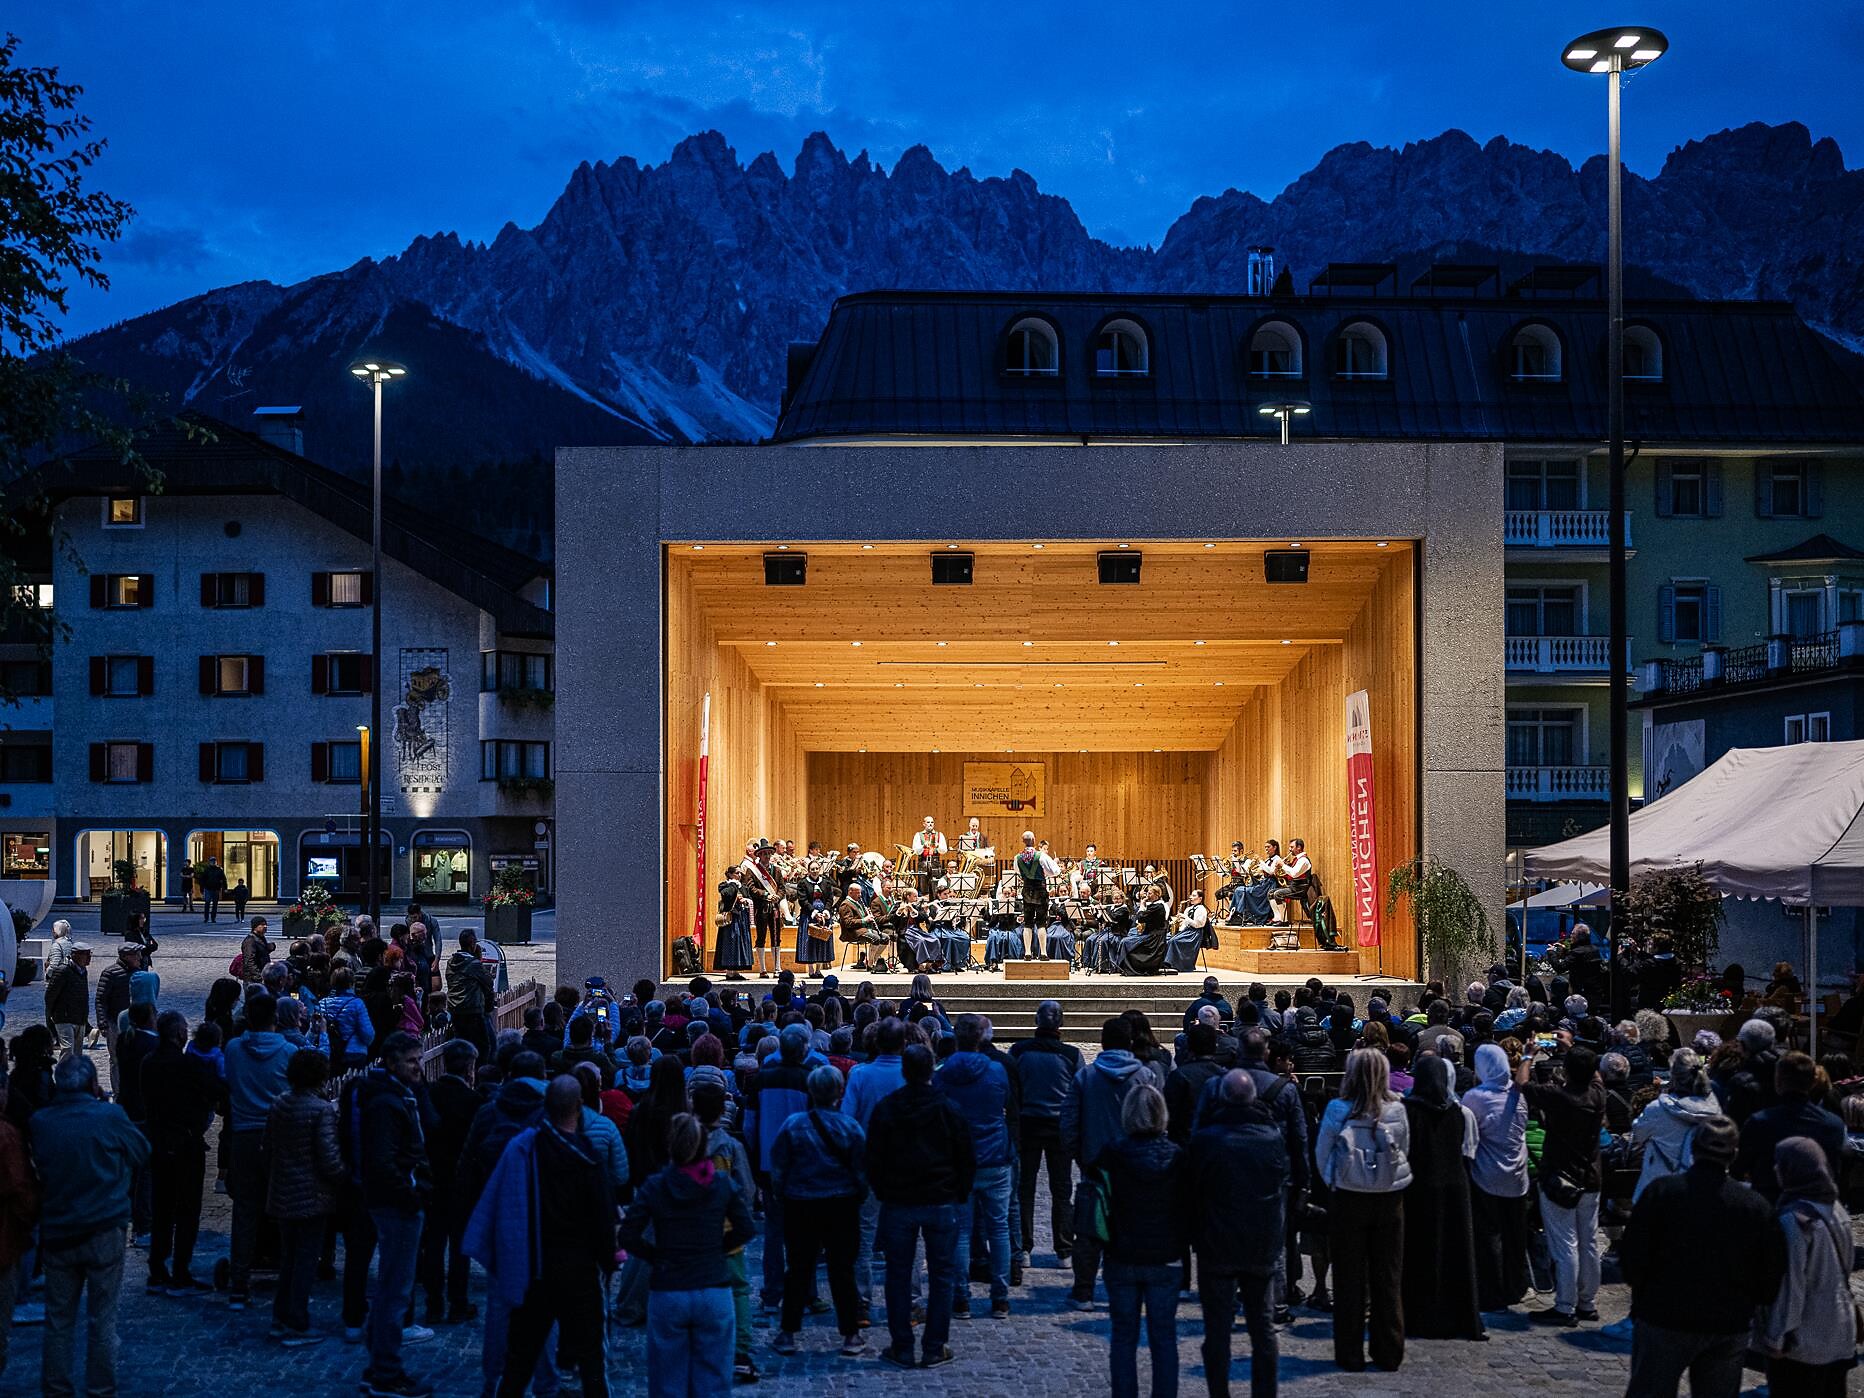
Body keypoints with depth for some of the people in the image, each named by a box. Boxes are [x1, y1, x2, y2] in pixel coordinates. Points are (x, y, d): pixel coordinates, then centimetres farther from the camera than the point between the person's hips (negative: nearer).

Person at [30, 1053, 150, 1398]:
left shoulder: (40, 1121, -6)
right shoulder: (110, 1116, -13)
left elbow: (38, 1167, 9)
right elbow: (142, 1152, 1)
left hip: (57, 1233, 2)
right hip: (104, 1231, -2)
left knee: (58, 1317, 14)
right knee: (102, 1317, 7)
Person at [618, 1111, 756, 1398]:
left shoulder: (654, 1186, -7)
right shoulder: (722, 1184, -4)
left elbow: (628, 1236, -9)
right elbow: (747, 1229, 1)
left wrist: (656, 1255, 6)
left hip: (667, 1295, -1)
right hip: (715, 1295, 1)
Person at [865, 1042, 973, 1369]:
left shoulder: (885, 1109, -3)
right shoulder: (948, 1110, -5)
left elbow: (874, 1161, 0)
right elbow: (967, 1160, -1)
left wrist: (884, 1194, 12)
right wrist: (959, 1196, 11)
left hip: (898, 1204, 1)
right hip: (942, 1204, -1)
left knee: (898, 1276, 9)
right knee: (942, 1276, 8)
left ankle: (901, 1348, 10)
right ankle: (934, 1349, 7)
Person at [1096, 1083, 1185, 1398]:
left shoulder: (1112, 1152, -11)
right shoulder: (1177, 1155, -8)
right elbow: (1186, 1206, 0)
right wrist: (1183, 1253, 10)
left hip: (1122, 1259, 0)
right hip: (1165, 1260, 1)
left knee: (1124, 1337, 10)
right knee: (1164, 1337, 9)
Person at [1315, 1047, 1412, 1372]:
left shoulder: (1337, 1110, -13)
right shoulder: (1397, 1110, -7)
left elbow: (1322, 1154, -3)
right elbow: (1405, 1151, 4)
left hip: (1349, 1199, -2)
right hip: (1389, 1199, 2)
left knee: (1349, 1279, 8)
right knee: (1388, 1278, 12)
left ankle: (1350, 1354, 12)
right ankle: (1389, 1353, 18)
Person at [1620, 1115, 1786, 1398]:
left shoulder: (1660, 1191, -11)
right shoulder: (1755, 1205, -5)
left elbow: (1631, 1258, -10)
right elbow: (1772, 1277, -1)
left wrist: (1644, 1295, 8)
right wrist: (1744, 1303, 16)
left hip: (1664, 1321, -2)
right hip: (1730, 1327, 2)